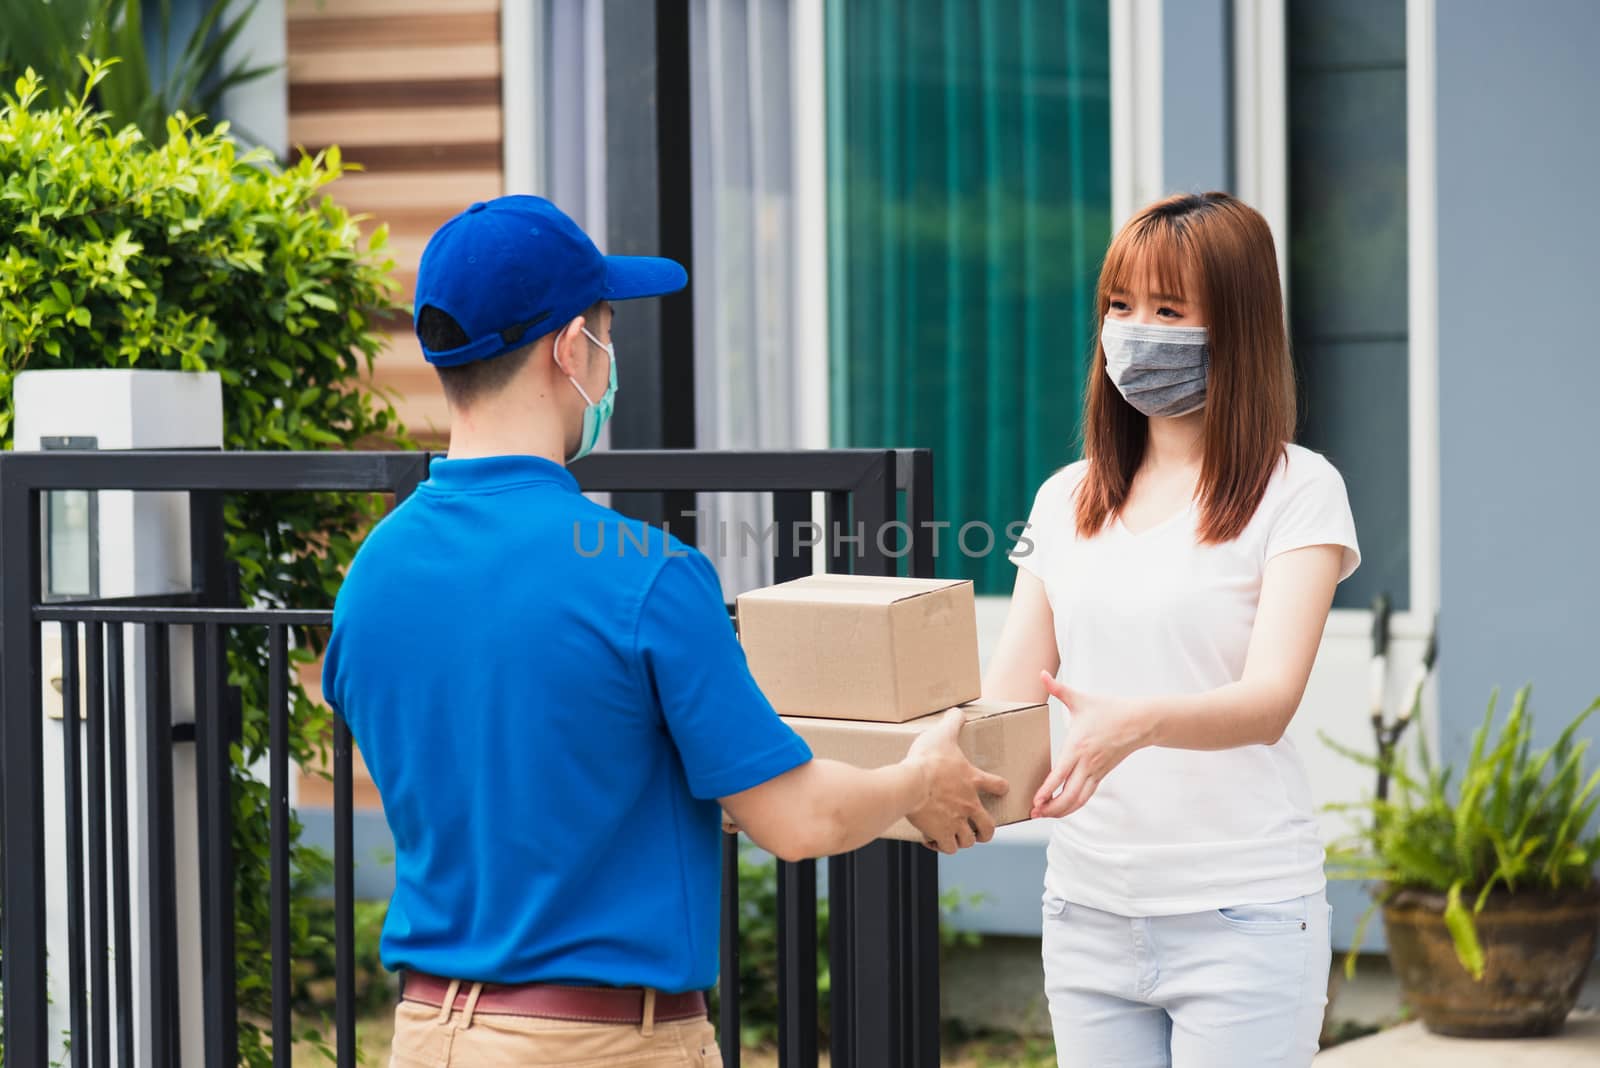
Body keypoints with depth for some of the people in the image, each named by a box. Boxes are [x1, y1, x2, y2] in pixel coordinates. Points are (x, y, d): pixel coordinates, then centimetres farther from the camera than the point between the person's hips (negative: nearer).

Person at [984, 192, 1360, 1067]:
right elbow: (1006, 695, 7)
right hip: (1087, 915, 5)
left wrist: (1137, 722, -36)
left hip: (1240, 919, -5)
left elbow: (1271, 698, -16)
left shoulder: (1297, 490, -4)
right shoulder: (1065, 501, 12)